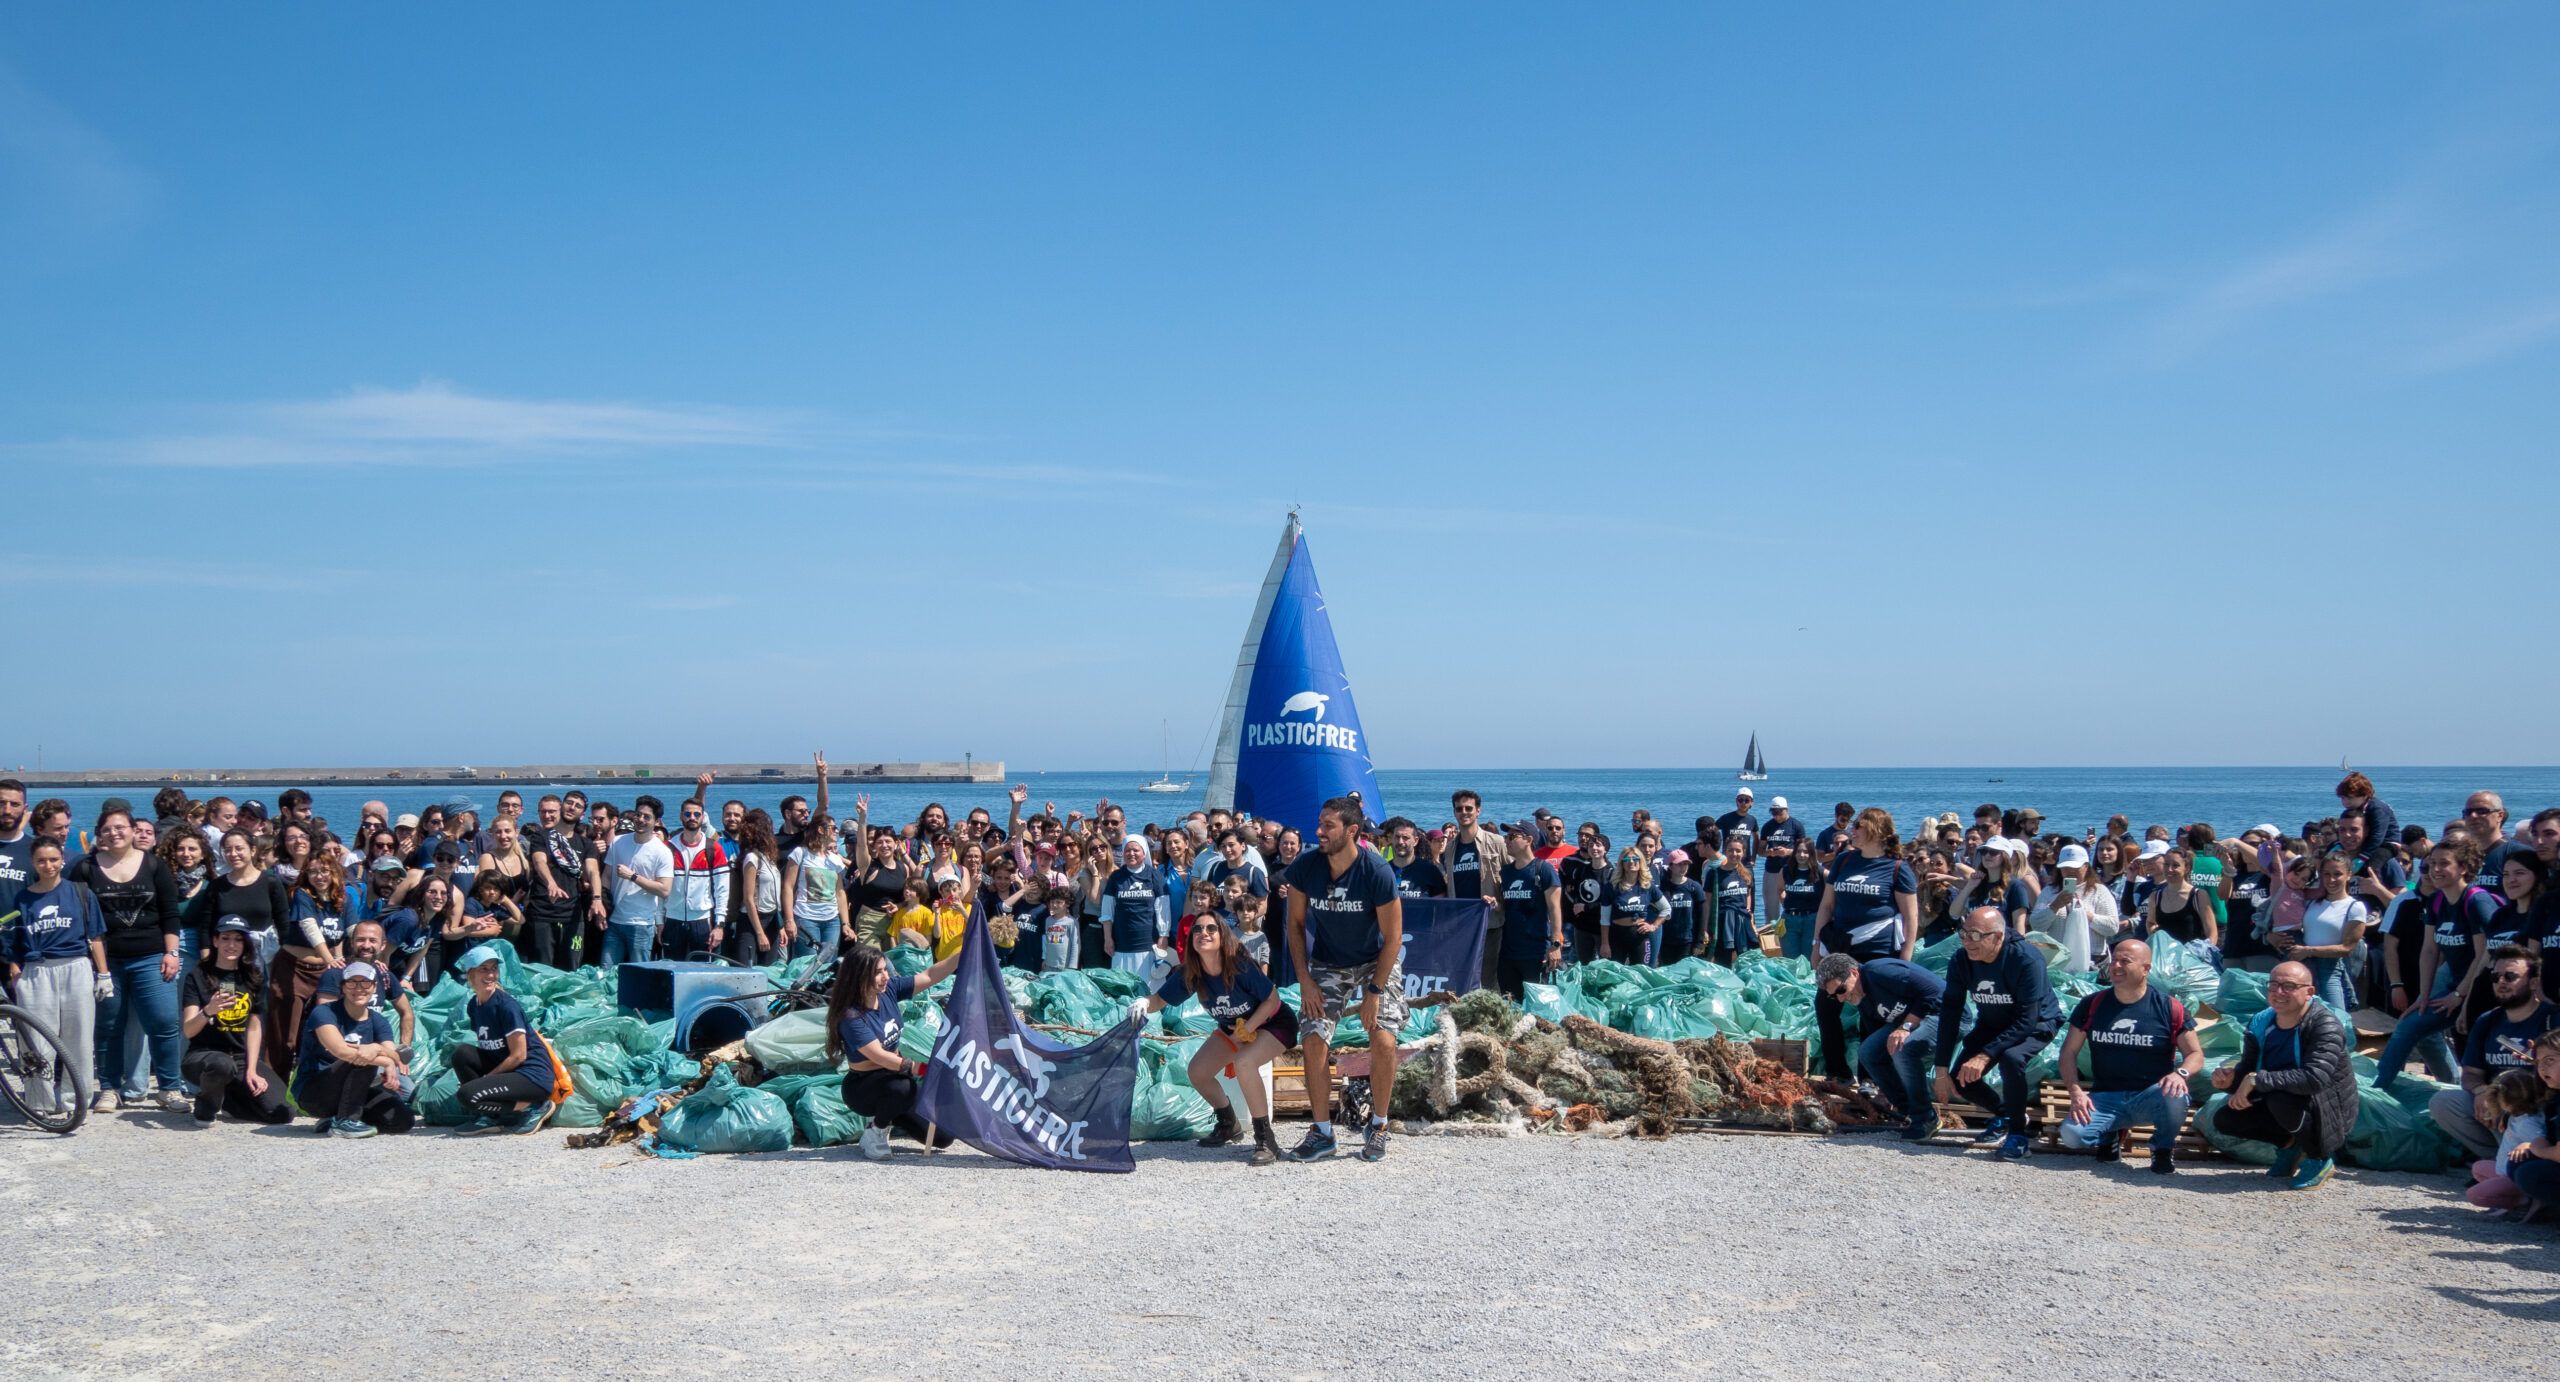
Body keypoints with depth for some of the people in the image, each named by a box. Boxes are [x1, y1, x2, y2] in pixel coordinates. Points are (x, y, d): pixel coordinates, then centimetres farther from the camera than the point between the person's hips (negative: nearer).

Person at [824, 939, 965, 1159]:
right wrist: (919, 1068, -39)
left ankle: (887, 1116, 21)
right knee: (903, 1087, -40)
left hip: (891, 1076, 6)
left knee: (942, 1136, -2)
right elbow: (879, 1057, -31)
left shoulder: (889, 990, -6)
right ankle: (875, 1133, -11)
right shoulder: (851, 1017, -25)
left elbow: (930, 976, -4)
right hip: (862, 1088, -6)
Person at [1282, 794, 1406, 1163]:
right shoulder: (1305, 867, -17)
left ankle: (1378, 1125, 4)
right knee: (1313, 1040, -11)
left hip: (1376, 962, -2)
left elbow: (1392, 938, -17)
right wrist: (1304, 980, -8)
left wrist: (1375, 991, -18)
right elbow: (1295, 923, -2)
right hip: (1327, 964, 3)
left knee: (1383, 1041, -17)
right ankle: (1321, 1132, 3)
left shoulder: (1377, 873, -26)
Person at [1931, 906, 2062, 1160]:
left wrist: (1985, 1056, -39)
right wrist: (1942, 1070, -18)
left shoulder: (2027, 960, -32)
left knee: (2011, 1058, -35)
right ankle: (2004, 1114, 20)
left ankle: (2017, 1133, -14)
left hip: (2036, 1024, -5)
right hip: (1992, 1024, 5)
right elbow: (1949, 1015, -14)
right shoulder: (1961, 961, -18)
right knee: (1960, 1077, -11)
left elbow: (2026, 1020, -33)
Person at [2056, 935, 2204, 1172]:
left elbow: (2196, 1054, 0)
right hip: (2106, 1098, 2)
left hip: (2151, 1096, -2)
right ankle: (2111, 1133, 11)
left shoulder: (2169, 1008, -3)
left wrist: (2180, 1073, -23)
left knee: (2175, 1096, -38)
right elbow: (2069, 1051, 6)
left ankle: (2163, 1147, -3)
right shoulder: (2092, 1005, 4)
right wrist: (2076, 1091, -10)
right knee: (2071, 1133, -27)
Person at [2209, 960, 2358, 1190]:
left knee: (2280, 1098, -35)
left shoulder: (2325, 1024, -24)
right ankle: (2290, 1145, 14)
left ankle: (2320, 1159, -9)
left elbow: (2316, 1078, -39)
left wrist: (2257, 1079, -37)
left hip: (2331, 1112, -7)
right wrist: (2230, 1079, -23)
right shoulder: (2260, 1024, -4)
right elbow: (2246, 1071, 1)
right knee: (2224, 1118, -7)